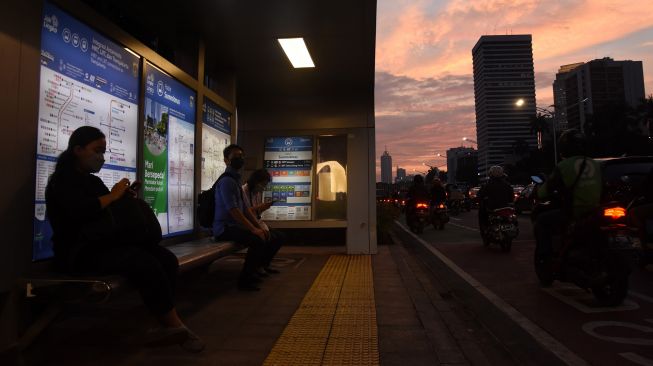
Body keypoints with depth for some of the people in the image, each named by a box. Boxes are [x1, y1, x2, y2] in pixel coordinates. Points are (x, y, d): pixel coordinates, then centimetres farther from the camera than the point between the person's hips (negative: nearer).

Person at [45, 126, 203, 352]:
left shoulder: (93, 181, 22)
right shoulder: (62, 180, -3)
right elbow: (81, 211, -24)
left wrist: (124, 198, -2)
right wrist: (113, 195, -12)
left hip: (104, 244, 8)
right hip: (79, 252, -8)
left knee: (167, 259, -16)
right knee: (146, 264, -30)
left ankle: (168, 327, -19)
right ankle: (176, 327, -18)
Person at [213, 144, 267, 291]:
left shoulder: (235, 180, 17)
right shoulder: (226, 181, -14)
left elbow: (244, 209, 17)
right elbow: (233, 211, -23)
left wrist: (259, 227, 8)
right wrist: (253, 229, -22)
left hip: (234, 225, 10)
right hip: (224, 228, -10)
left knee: (264, 235, 7)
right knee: (258, 240, -24)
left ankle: (250, 273, 18)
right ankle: (244, 280, -10)